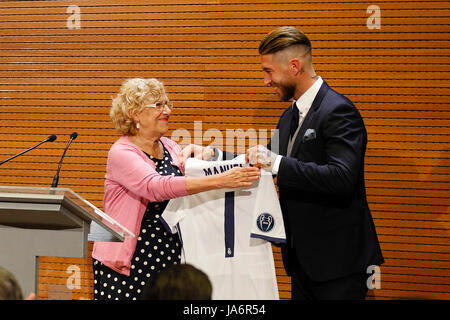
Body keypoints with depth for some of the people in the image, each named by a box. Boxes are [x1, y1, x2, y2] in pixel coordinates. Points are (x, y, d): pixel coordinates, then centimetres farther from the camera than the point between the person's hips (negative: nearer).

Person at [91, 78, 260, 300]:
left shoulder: (169, 147, 10)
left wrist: (202, 154, -5)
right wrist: (220, 180, -34)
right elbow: (156, 187, -27)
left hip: (170, 257, 6)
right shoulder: (121, 153, -10)